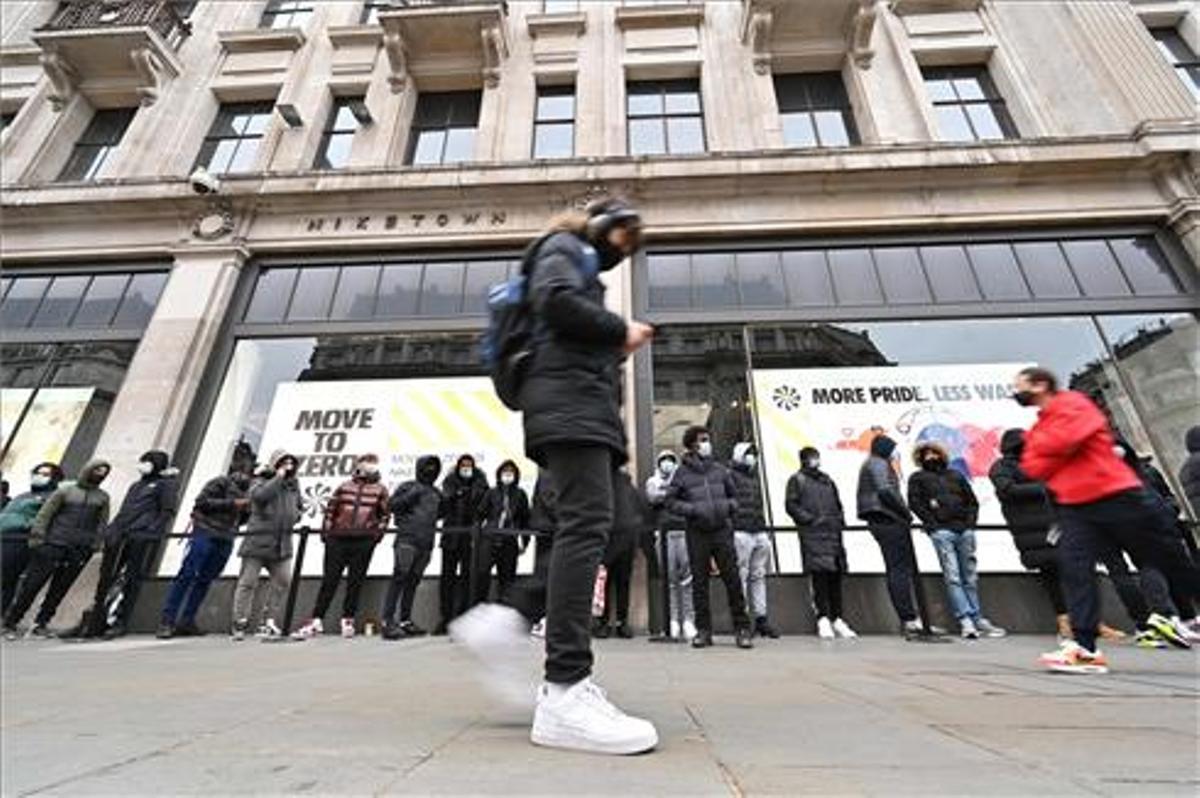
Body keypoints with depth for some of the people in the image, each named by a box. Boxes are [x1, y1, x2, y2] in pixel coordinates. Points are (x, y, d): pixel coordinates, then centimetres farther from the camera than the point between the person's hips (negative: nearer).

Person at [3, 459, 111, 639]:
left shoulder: (102, 497, 12)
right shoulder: (65, 491, 4)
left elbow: (101, 524, 9)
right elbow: (44, 514, 1)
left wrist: (94, 545, -1)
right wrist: (37, 537, -8)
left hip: (80, 550, 2)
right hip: (54, 544, -2)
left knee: (59, 589, 4)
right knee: (32, 585, 1)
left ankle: (41, 623, 14)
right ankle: (10, 623, 14)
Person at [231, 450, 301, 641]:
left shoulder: (293, 485, 13)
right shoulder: (262, 481, -3)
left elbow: (299, 507, 26)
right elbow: (259, 496, -25)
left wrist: (296, 516, 6)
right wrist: (278, 477, -20)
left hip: (281, 544, 5)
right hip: (258, 540, -5)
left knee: (283, 581, 6)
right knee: (248, 582, 1)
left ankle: (268, 620, 20)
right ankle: (240, 624, 10)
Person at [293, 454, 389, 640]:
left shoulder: (380, 490, 9)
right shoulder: (344, 487, 12)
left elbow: (385, 515, 9)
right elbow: (330, 509, 13)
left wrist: (377, 533, 0)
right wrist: (326, 531, 6)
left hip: (363, 542, -1)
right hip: (338, 539, 1)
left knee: (355, 582, 3)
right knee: (329, 581, 4)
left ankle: (347, 621, 14)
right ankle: (316, 621, 11)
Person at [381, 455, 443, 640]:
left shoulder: (436, 493, 21)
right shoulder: (407, 486, 5)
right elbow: (391, 505, -3)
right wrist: (411, 495, -13)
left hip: (426, 543, 5)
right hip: (407, 539, -5)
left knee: (413, 580, 8)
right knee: (399, 578, -10)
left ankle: (405, 620, 16)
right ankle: (388, 621, -7)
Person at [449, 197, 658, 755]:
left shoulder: (586, 271, 38)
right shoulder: (564, 247, 11)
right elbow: (554, 300, -11)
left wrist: (617, 343, 13)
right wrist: (621, 330, -2)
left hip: (588, 406, 10)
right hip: (570, 401, -10)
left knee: (594, 525, 0)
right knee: (587, 524, -21)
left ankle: (510, 619, 2)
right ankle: (564, 692, -22)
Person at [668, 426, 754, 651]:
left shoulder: (720, 469, 10)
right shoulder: (682, 472, 2)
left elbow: (734, 495, 20)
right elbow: (671, 501, 1)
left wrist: (729, 505, -2)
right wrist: (692, 509, -13)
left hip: (722, 531, 2)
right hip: (697, 533, -1)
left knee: (732, 578, 1)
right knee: (699, 582, 5)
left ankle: (742, 628, 14)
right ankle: (703, 630, 17)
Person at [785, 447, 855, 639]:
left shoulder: (827, 479, 23)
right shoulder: (796, 479, 5)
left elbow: (838, 503, 28)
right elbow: (791, 505, -3)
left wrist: (840, 520, 11)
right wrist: (811, 519, -10)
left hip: (833, 532, 6)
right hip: (812, 535, -5)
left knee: (835, 576, 5)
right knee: (819, 575, -10)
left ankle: (836, 619, 13)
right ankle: (823, 619, -6)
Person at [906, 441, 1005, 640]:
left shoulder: (956, 475, 22)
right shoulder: (917, 478, 11)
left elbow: (972, 500, 21)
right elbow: (914, 504, 1)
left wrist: (971, 520, 6)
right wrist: (932, 523, -7)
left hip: (964, 529, 4)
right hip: (941, 531, -4)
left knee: (970, 577, 8)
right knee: (952, 577, -8)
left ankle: (977, 619, 17)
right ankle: (965, 621, -9)